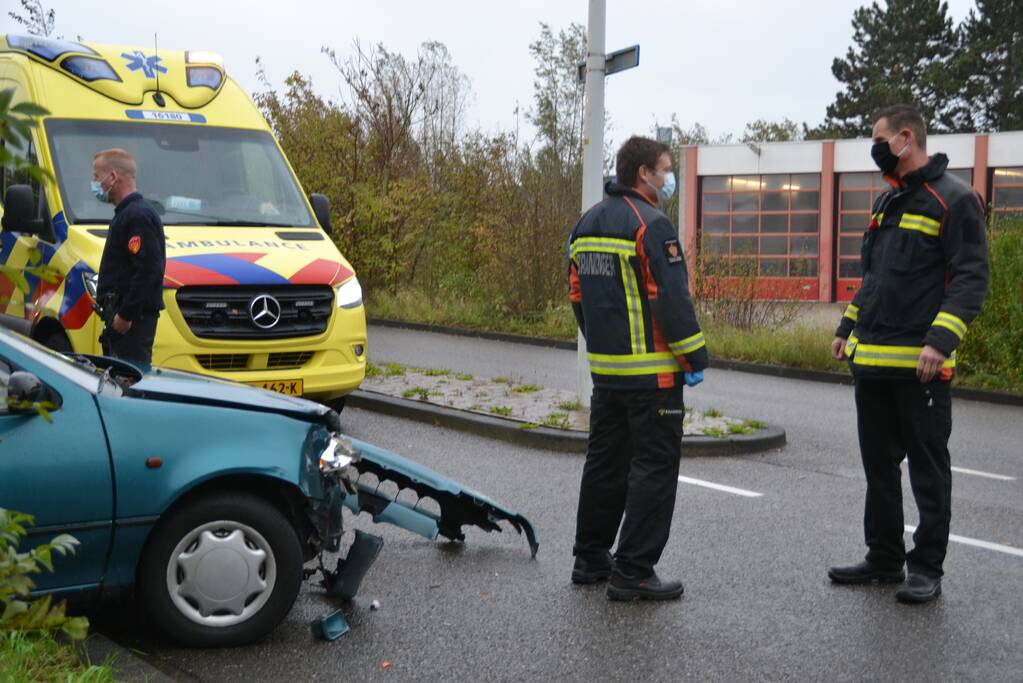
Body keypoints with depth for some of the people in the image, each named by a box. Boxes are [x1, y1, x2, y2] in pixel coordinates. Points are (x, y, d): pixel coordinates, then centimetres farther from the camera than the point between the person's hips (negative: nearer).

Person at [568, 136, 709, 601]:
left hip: (605, 368, 9)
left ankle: (590, 559, 25)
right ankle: (632, 573, -2)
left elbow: (578, 296, 17)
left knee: (604, 461, 17)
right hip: (652, 372, -9)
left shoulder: (587, 224, 13)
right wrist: (695, 357, -11)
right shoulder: (650, 224, -14)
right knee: (654, 467, -2)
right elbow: (671, 300, -18)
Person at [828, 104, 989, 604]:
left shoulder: (953, 200, -8)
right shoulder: (887, 202, 17)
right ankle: (884, 558, 23)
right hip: (870, 359, 8)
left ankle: (927, 567, 10)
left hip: (919, 365, -8)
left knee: (927, 468, 2)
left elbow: (971, 279, -14)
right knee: (879, 464, 13)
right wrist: (847, 328, 19)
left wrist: (941, 340, -24)